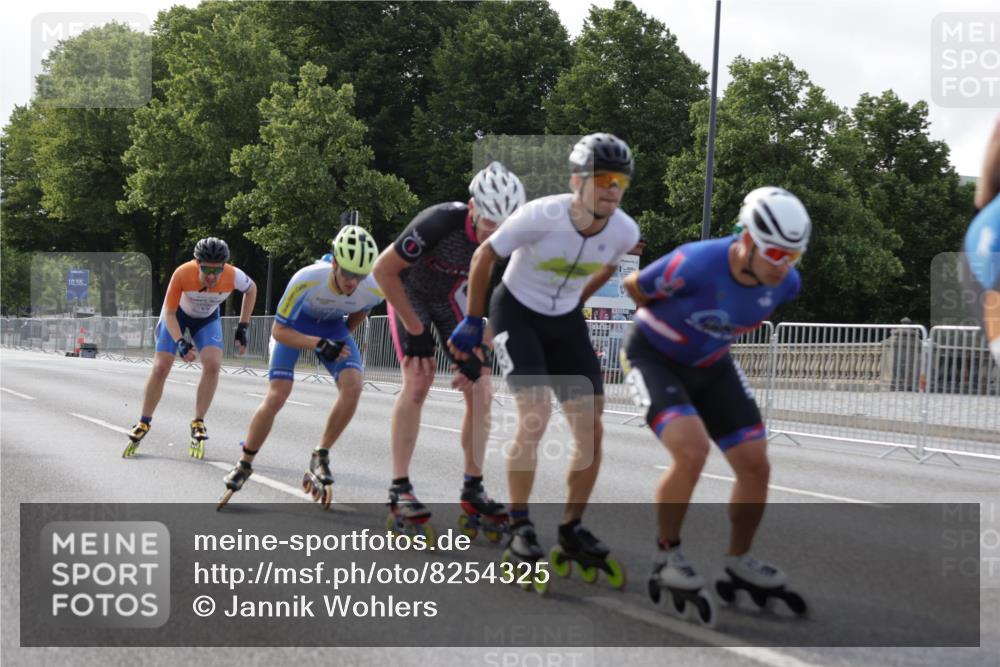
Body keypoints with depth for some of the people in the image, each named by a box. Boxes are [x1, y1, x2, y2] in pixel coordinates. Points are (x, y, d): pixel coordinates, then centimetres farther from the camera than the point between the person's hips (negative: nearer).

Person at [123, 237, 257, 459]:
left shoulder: (233, 276, -33)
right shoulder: (182, 274, -38)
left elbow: (251, 289, -7)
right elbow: (169, 313, -24)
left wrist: (243, 328, -7)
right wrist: (180, 342, -39)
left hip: (207, 318, 1)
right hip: (178, 314, -1)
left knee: (212, 364, -21)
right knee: (160, 367, -8)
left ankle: (198, 425, -6)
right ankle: (143, 424, 11)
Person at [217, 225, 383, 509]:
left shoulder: (373, 290, -28)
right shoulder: (306, 280, -38)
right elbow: (279, 331, -26)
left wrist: (340, 341, 1)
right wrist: (319, 345, -37)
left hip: (333, 326, 3)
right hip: (294, 325, -2)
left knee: (353, 385, -23)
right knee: (276, 397, -16)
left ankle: (320, 459, -6)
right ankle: (244, 465, 6)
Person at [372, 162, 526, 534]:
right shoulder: (440, 223, -37)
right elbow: (384, 270, -25)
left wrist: (478, 355, -18)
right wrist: (415, 331, -21)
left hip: (453, 298, 4)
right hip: (411, 291, -4)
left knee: (481, 391, -6)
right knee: (418, 380, -21)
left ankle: (473, 490, 3)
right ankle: (399, 488, -15)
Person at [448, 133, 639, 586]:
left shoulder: (625, 231, -16)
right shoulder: (540, 216, -29)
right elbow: (484, 257, -13)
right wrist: (472, 322, -5)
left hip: (565, 322, 5)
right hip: (517, 314, -5)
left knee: (591, 431, -3)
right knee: (536, 415, -22)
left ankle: (572, 531, 12)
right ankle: (518, 528, -8)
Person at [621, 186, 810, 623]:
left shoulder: (786, 284, -17)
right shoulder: (697, 265, -34)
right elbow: (634, 286, -14)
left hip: (712, 366, 6)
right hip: (653, 358, -6)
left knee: (755, 466, -1)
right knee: (692, 451, -27)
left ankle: (739, 560, 22)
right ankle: (667, 556, -6)